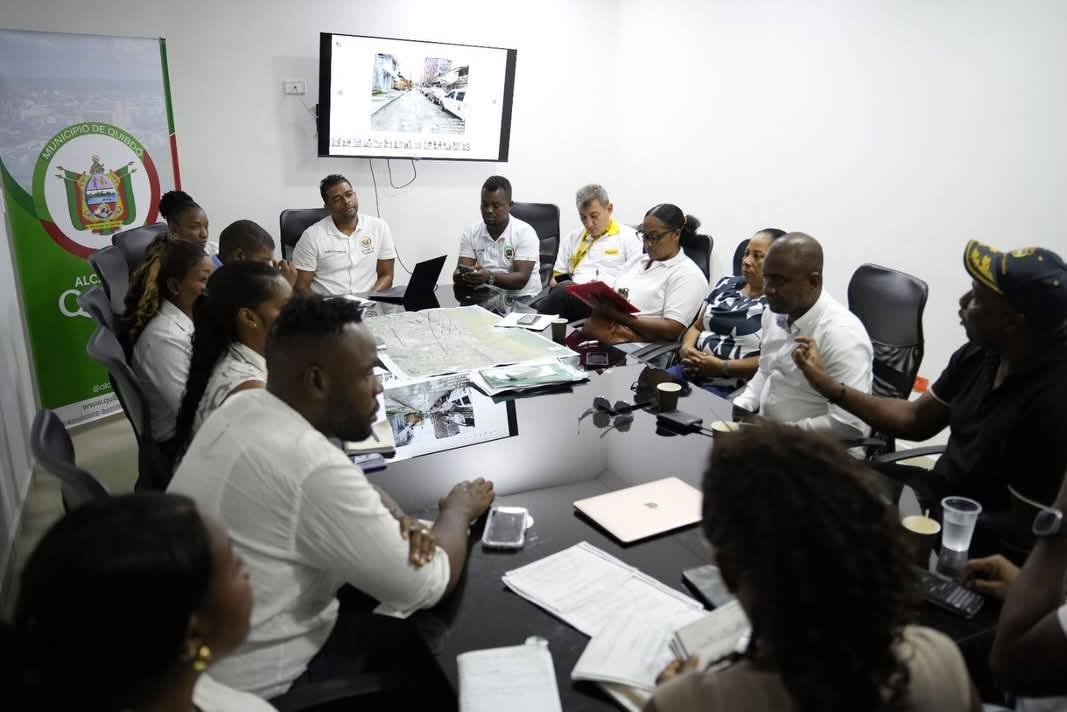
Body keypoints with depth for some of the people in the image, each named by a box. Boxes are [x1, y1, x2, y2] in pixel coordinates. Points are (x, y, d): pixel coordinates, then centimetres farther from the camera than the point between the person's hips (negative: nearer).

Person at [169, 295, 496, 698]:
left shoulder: (244, 407, -5)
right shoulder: (312, 467, -33)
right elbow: (427, 588, -23)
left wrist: (397, 521, -11)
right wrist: (459, 509, -4)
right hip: (253, 685, -8)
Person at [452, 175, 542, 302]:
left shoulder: (525, 233, -7)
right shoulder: (470, 233, 4)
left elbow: (521, 279, -17)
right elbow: (457, 276, -3)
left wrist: (490, 277, -34)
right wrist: (462, 276, -27)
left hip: (521, 298, -2)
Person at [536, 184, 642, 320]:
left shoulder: (629, 237, 9)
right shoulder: (572, 238, 25)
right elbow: (558, 277, 25)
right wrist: (556, 287, 1)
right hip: (573, 296, 4)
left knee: (565, 290, -35)